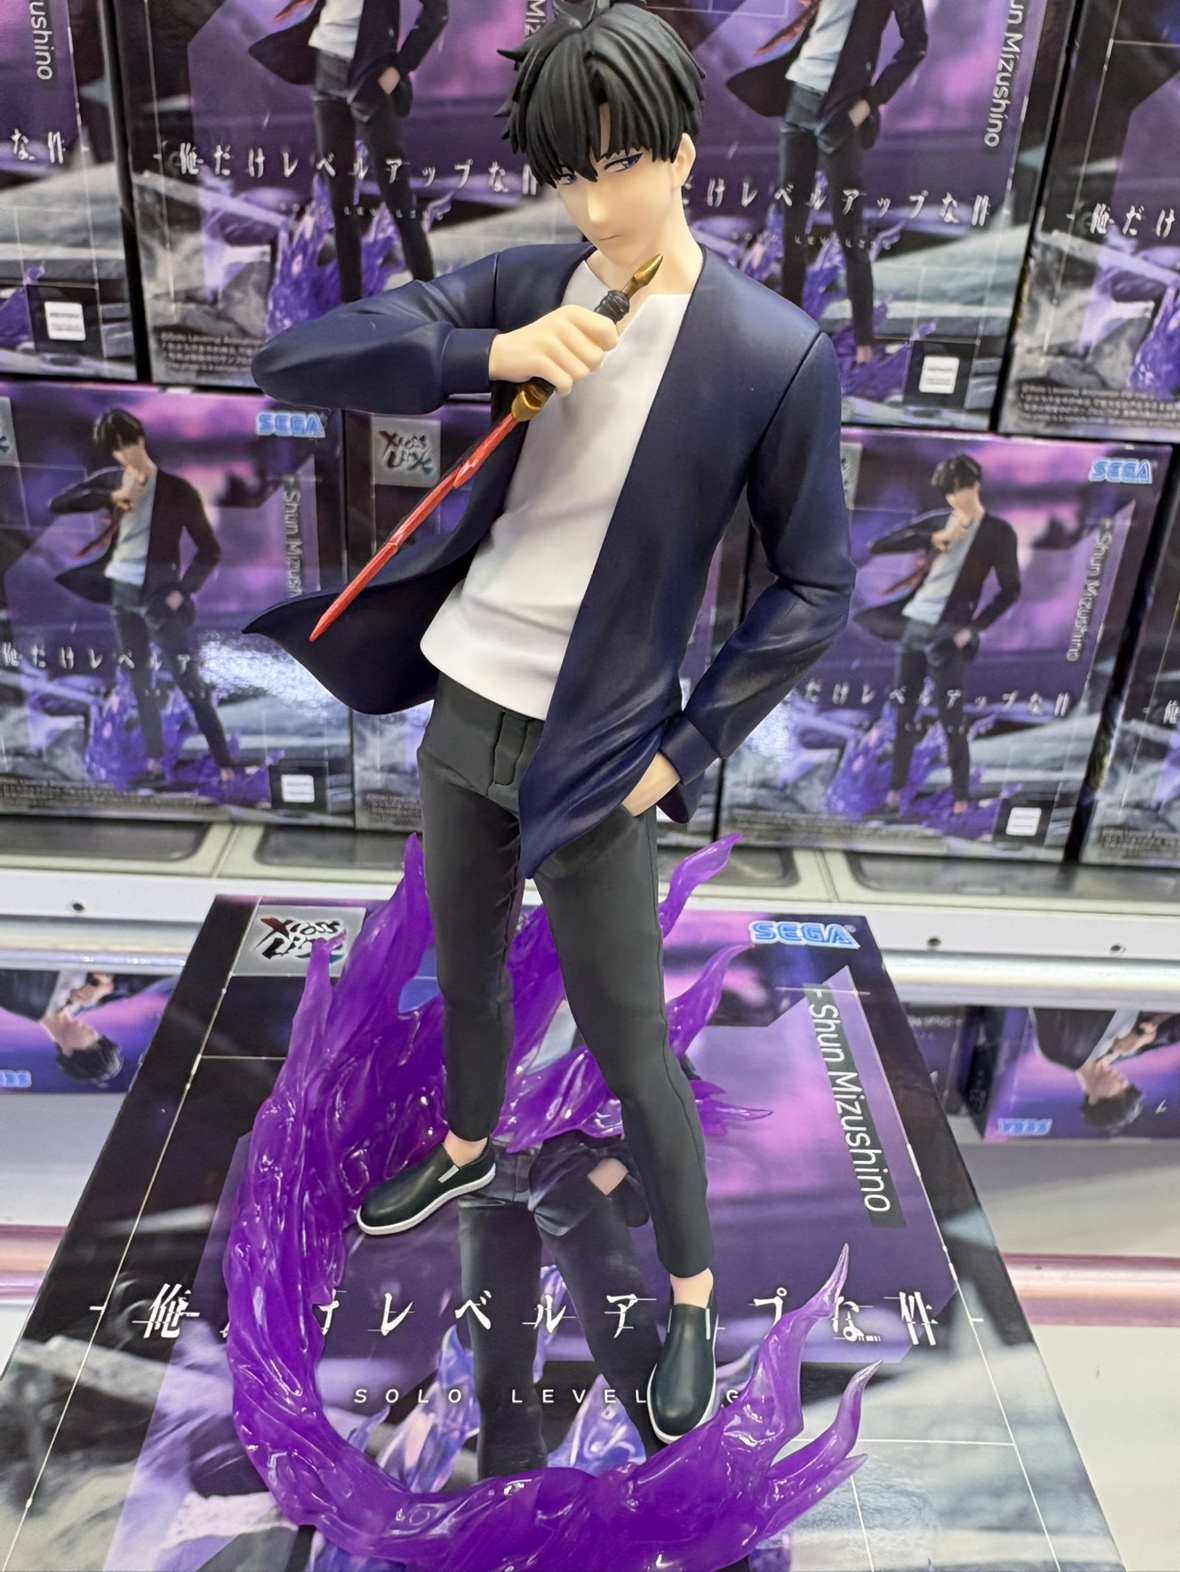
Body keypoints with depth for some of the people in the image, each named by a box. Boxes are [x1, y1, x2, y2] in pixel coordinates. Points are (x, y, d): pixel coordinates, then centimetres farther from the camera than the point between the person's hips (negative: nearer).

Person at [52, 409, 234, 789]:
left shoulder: (176, 490, -7)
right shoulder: (111, 481, 6)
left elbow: (209, 550, -5)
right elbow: (57, 504, -3)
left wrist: (182, 592, -14)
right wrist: (112, 496, -13)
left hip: (158, 595, -6)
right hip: (121, 592, 6)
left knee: (189, 681, -9)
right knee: (140, 682, 10)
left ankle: (225, 766, -8)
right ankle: (155, 763, 18)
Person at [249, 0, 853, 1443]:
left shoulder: (773, 352, -12)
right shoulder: (522, 288, 0)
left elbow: (814, 587, -6)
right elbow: (292, 361, -6)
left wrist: (685, 749, -9)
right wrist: (487, 356, -21)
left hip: (598, 751, -5)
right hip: (462, 709, 5)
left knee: (630, 1050, 6)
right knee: (464, 973, 24)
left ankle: (692, 1298, 32)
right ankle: (467, 1152, 54)